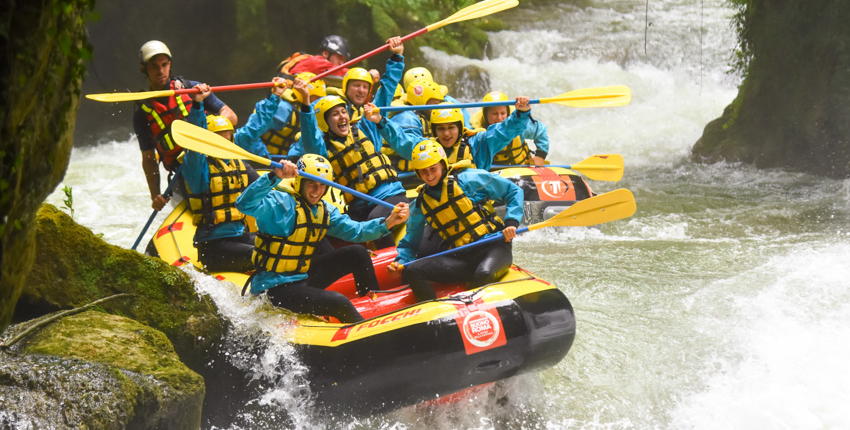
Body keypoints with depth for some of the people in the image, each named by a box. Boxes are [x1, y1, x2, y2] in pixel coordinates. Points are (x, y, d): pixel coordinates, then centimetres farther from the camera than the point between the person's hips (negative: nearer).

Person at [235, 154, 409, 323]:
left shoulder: (325, 211, 9)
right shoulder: (281, 203, -17)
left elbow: (355, 231, 4)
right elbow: (245, 204, -33)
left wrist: (388, 222, -10)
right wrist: (274, 177, -44)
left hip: (305, 276, 9)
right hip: (276, 287, -9)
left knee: (358, 253, 4)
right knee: (338, 303, -25)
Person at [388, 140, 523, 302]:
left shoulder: (468, 179, 1)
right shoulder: (420, 205, 15)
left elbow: (513, 191, 5)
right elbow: (410, 243, 22)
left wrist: (511, 222, -9)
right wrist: (400, 261, 1)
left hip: (493, 247, -4)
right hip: (460, 258, 4)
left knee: (483, 274, -39)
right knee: (411, 271, -18)